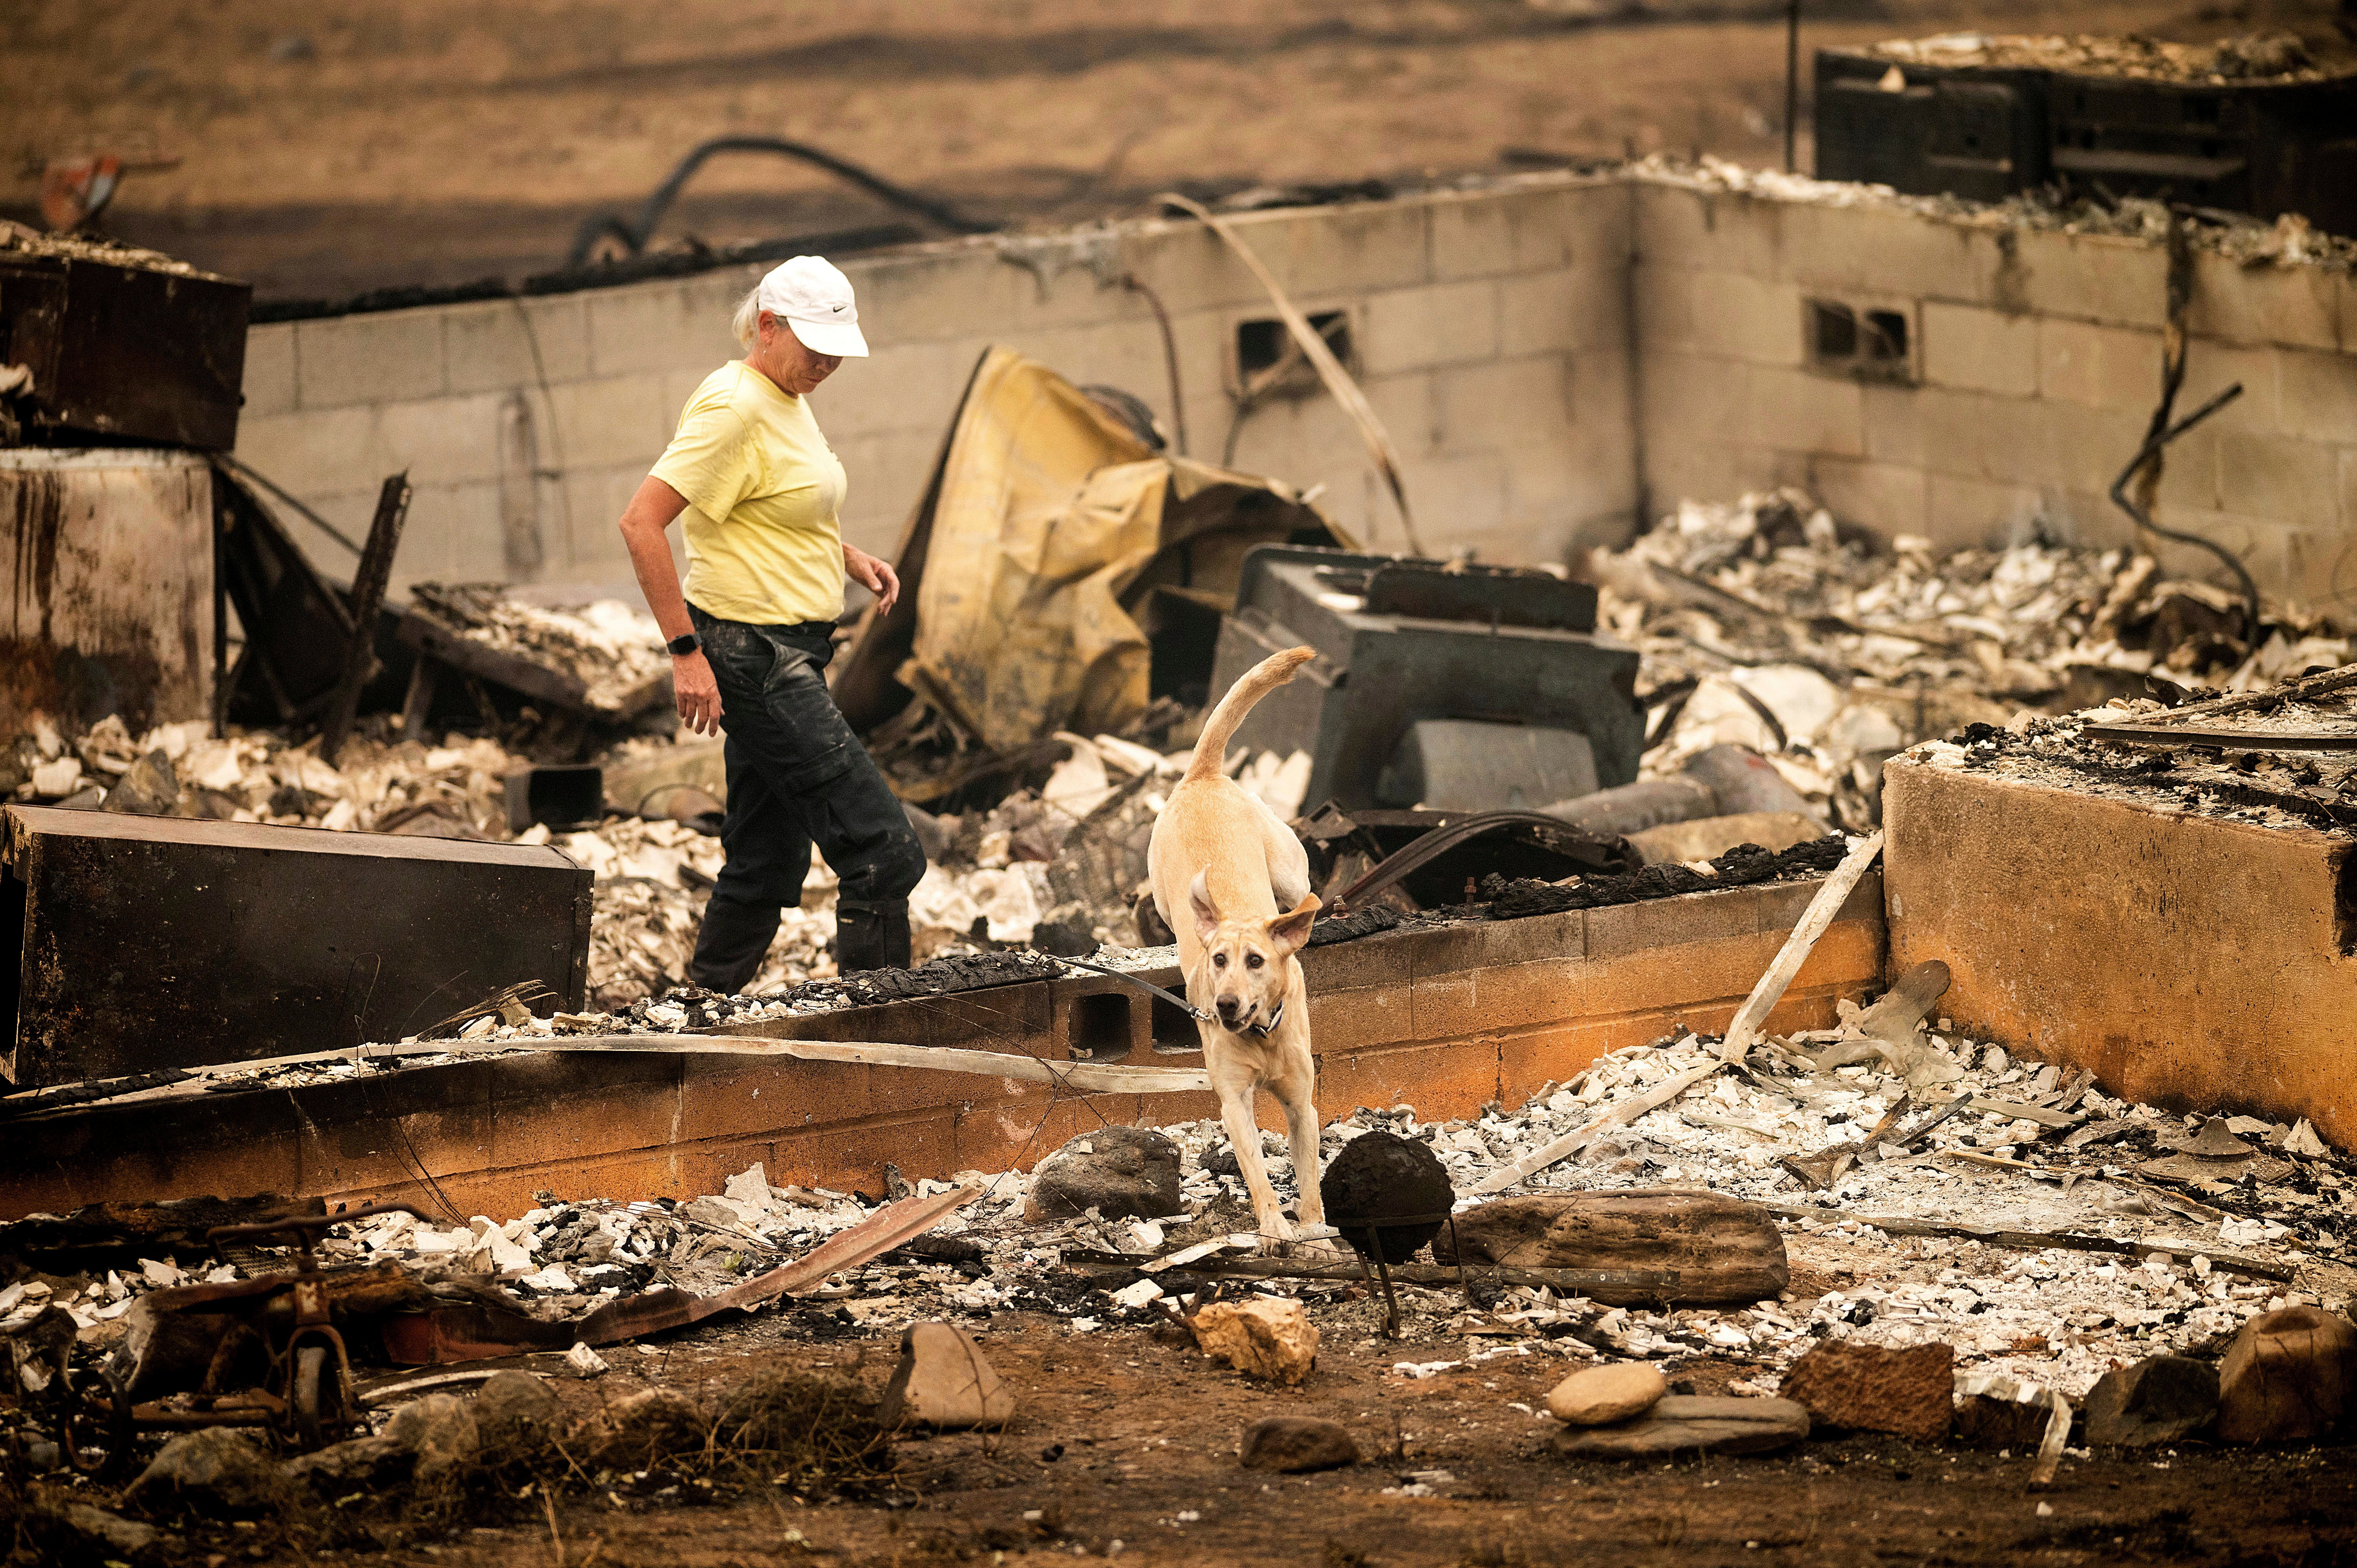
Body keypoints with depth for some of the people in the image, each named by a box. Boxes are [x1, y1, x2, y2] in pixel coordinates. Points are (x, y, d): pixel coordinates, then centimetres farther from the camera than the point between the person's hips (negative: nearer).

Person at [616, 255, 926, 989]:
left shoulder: (787, 399, 14)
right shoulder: (734, 407, -17)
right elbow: (641, 521, -22)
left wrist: (845, 556, 14)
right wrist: (686, 650, -24)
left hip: (788, 658, 10)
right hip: (758, 660, -10)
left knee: (768, 860, 14)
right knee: (884, 852, -12)